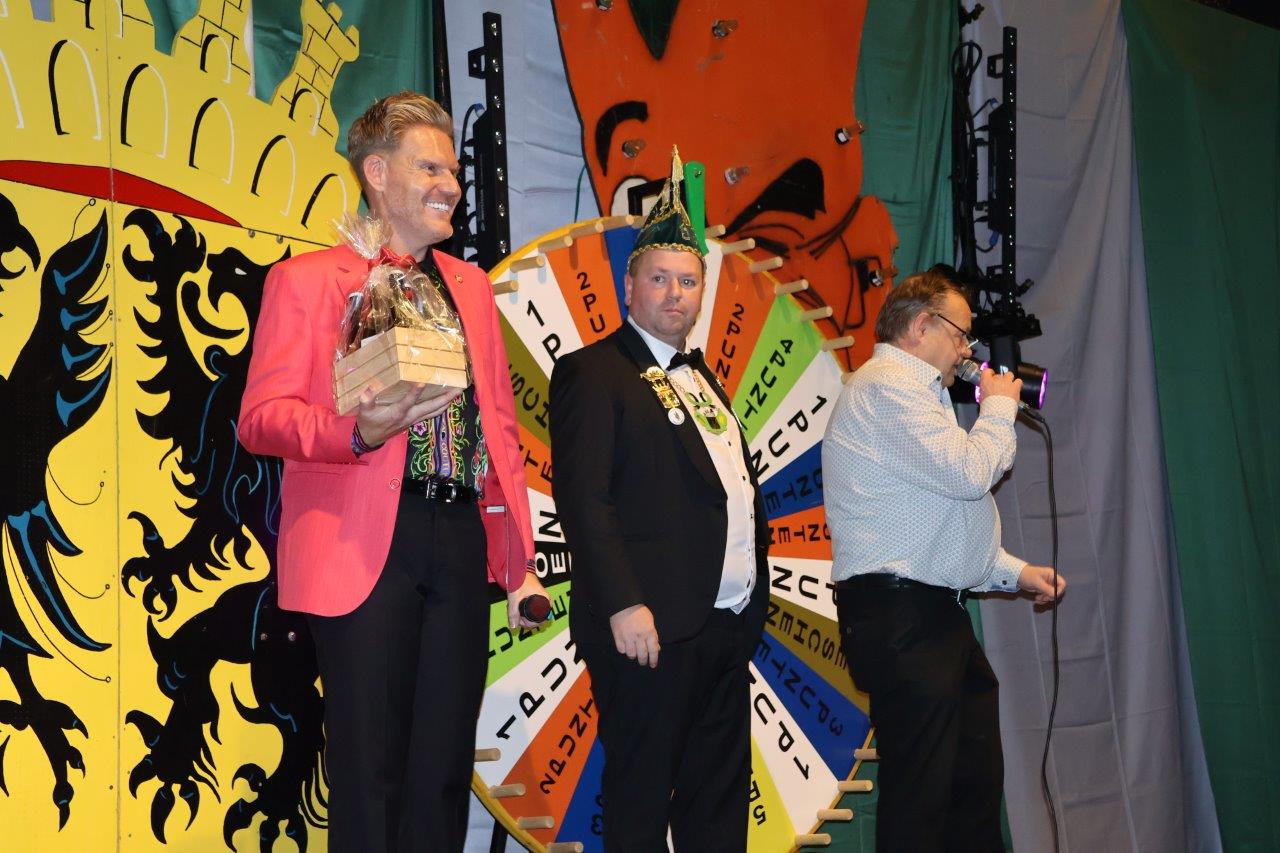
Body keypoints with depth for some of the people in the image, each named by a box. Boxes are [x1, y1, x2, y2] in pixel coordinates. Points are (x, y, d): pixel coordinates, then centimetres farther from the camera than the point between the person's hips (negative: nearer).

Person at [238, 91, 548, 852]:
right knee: (371, 769, -1)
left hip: (463, 539, 5)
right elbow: (261, 418, -6)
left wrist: (520, 557, 12)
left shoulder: (472, 285, 18)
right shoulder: (306, 278, 1)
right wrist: (359, 430, -25)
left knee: (447, 763, 10)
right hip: (363, 546, -5)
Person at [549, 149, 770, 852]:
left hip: (728, 627, 8)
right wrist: (622, 605, -22)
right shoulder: (591, 373, -5)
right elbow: (583, 497, -14)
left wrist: (750, 596, 16)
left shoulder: (700, 377, 20)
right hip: (650, 628, -8)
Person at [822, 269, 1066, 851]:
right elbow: (969, 474, -19)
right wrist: (999, 406, -2)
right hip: (902, 615, -11)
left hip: (935, 614, 11)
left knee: (977, 783, 14)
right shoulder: (889, 385, -10)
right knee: (919, 800, -7)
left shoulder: (910, 390, 23)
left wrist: (1016, 572, 20)